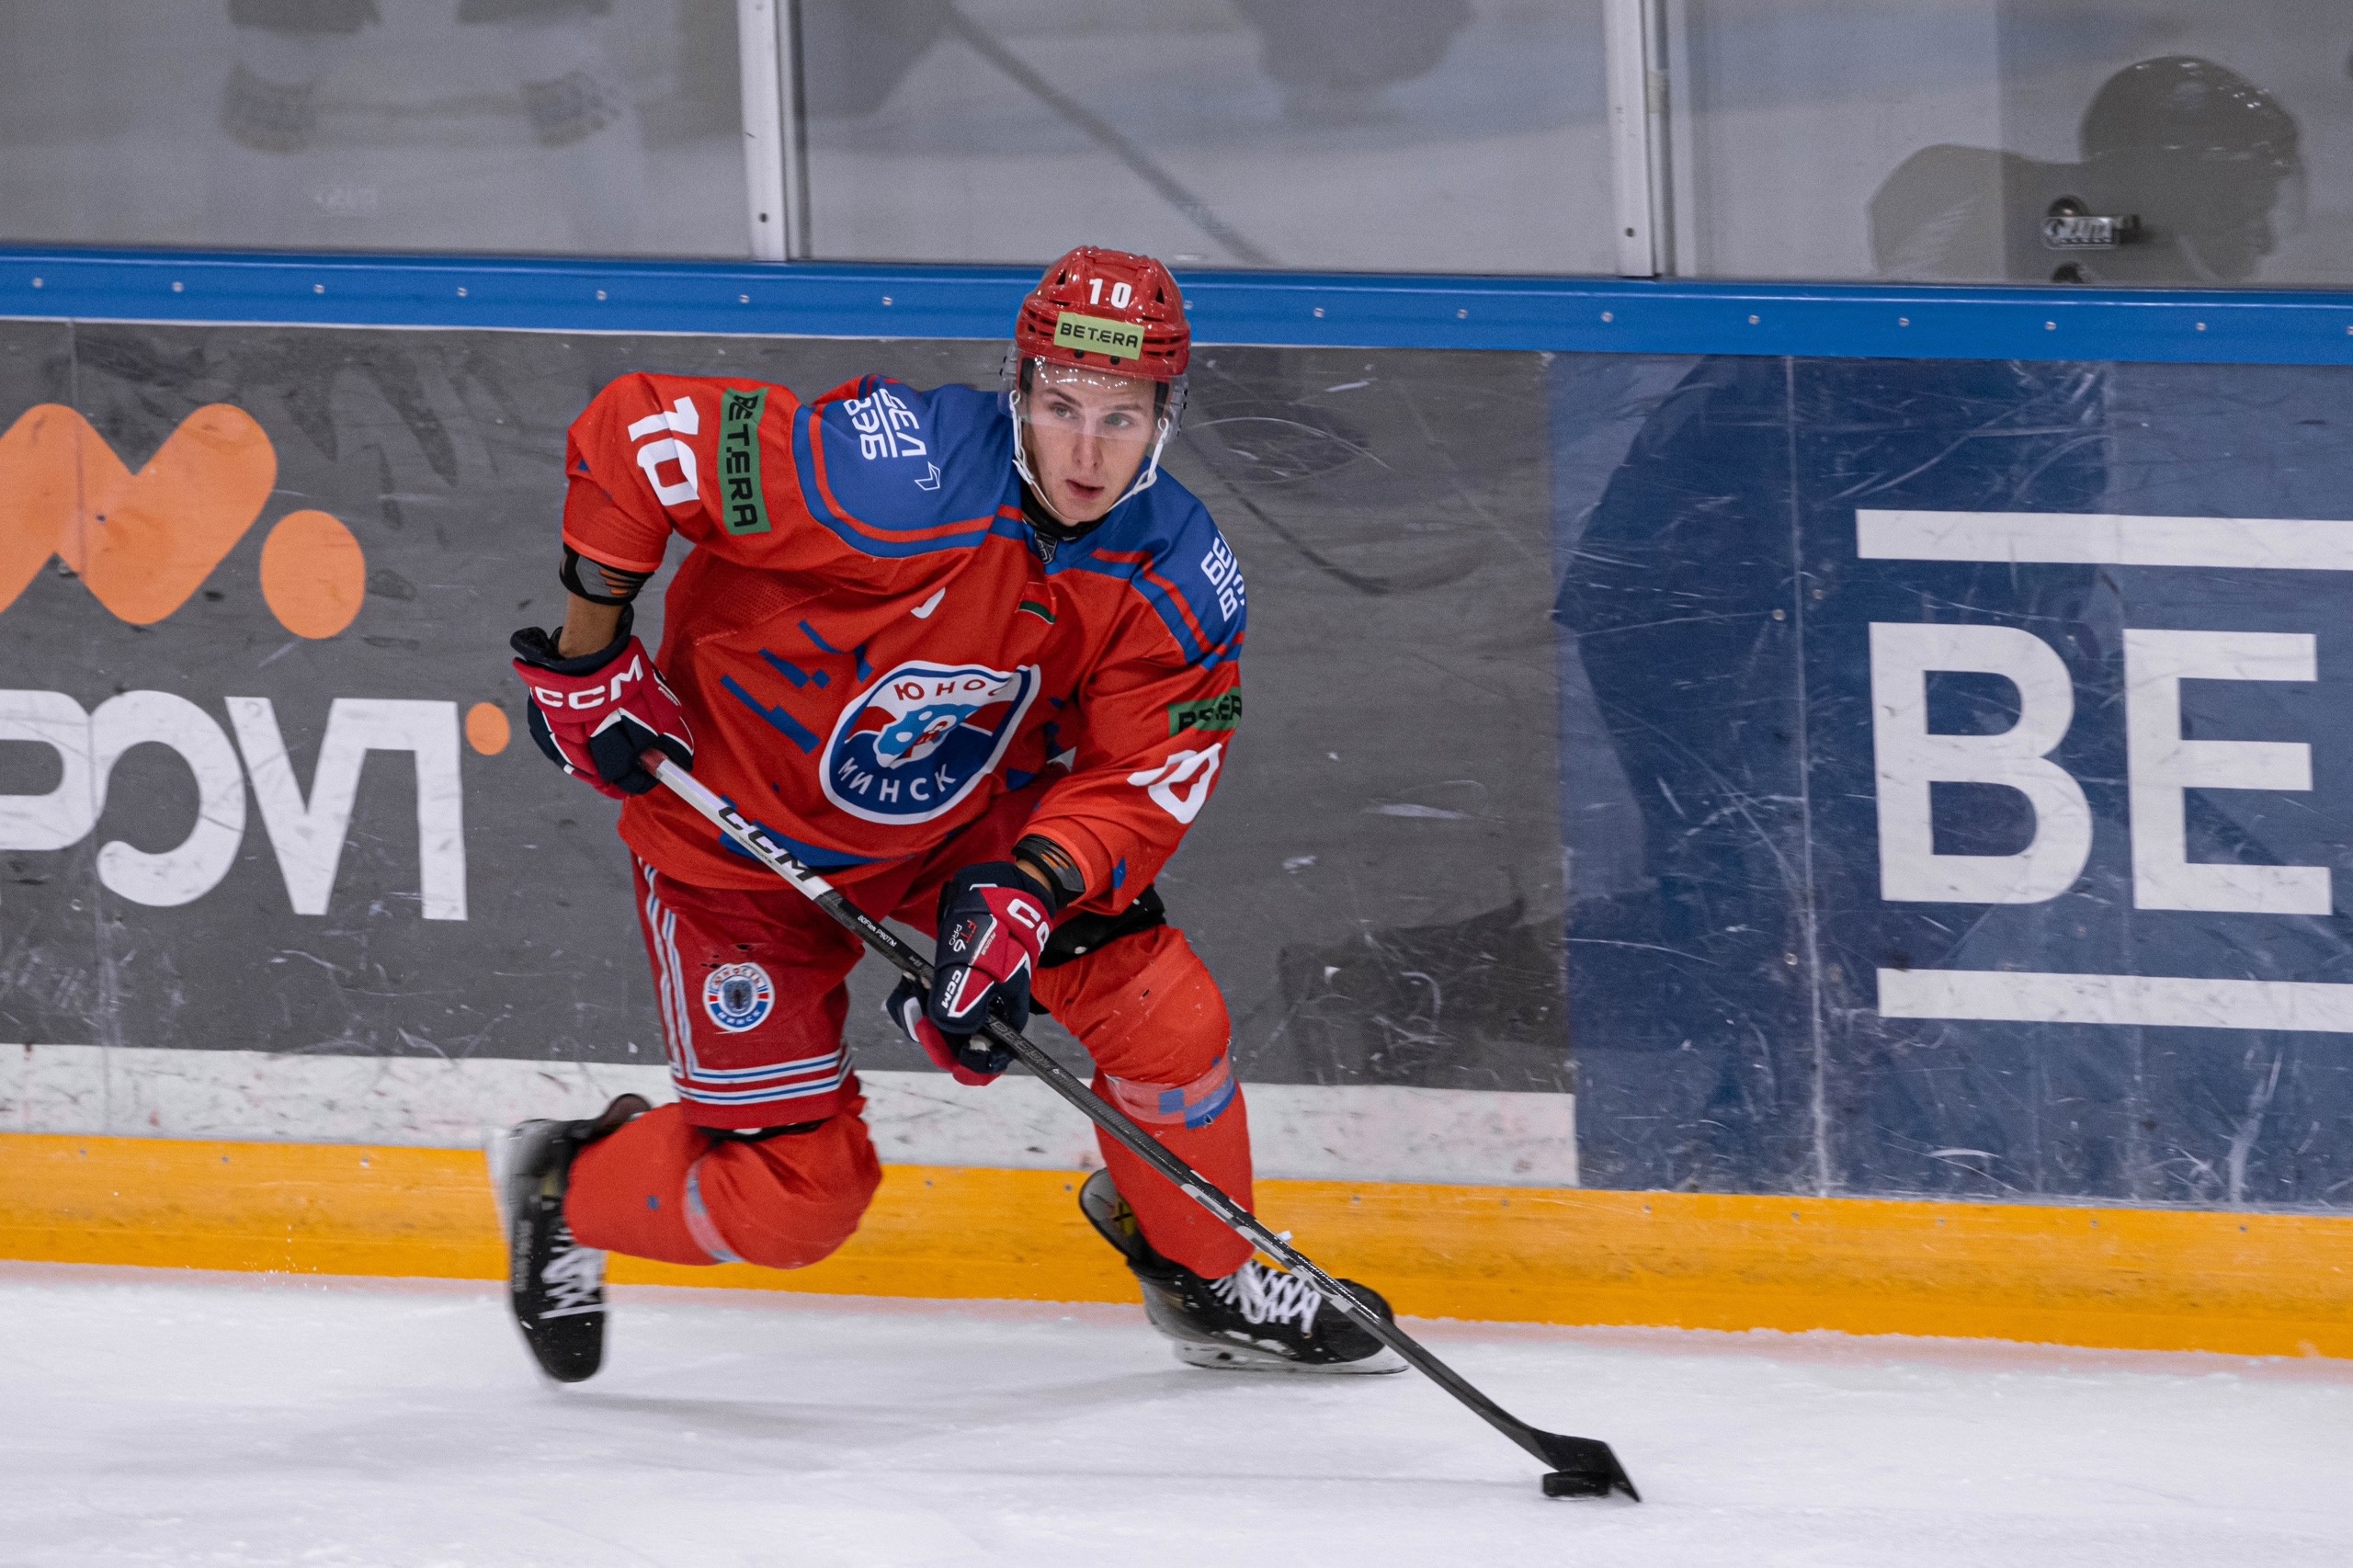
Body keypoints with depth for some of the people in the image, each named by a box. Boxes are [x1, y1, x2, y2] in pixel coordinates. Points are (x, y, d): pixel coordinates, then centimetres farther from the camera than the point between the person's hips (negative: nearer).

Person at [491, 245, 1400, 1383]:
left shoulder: (1180, 582, -17)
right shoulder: (892, 480, -35)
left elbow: (1141, 779, -15)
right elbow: (632, 433, -30)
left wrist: (1025, 894, -33)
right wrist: (591, 656, -23)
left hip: (970, 822, 5)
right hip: (741, 833, -5)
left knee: (1159, 1010, -8)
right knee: (793, 1197, -4)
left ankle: (1208, 1279, 20)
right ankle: (565, 1187, 27)